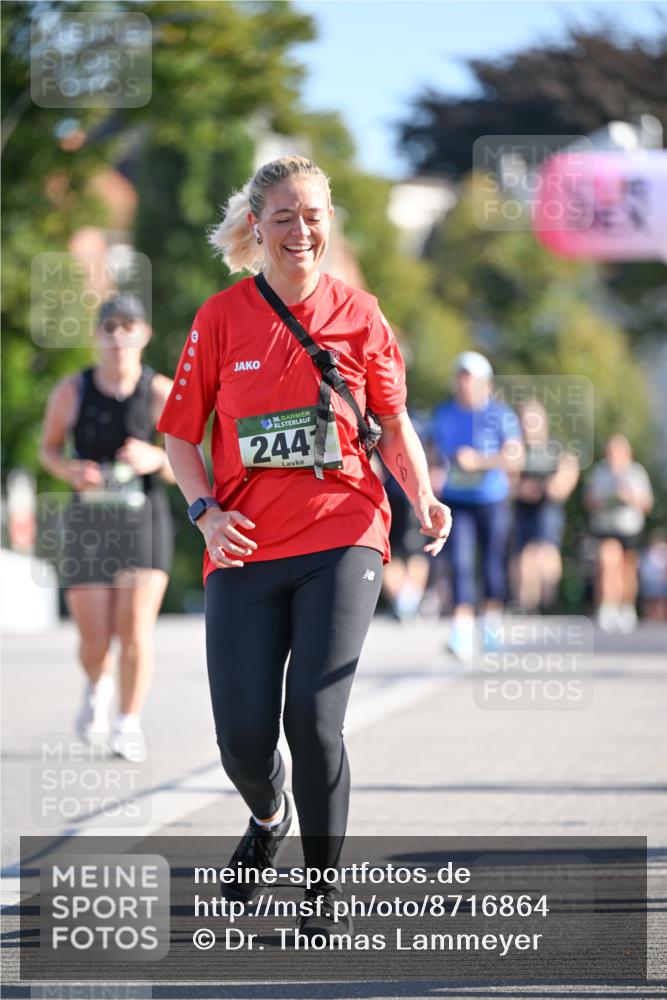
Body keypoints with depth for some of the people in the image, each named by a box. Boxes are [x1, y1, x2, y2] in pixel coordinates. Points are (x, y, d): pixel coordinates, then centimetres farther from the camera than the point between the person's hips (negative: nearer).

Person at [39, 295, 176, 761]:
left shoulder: (162, 394, -7)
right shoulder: (71, 391, -3)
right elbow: (49, 448, 11)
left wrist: (155, 460, -24)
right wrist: (71, 472, -10)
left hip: (144, 521, -1)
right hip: (87, 525, 1)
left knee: (136, 624, -17)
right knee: (94, 641, 1)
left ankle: (128, 723, 0)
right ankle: (99, 686, 37)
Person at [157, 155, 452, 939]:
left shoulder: (357, 314, 5)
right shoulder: (221, 318, 4)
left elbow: (394, 424, 13)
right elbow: (180, 434, 10)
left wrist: (422, 499, -4)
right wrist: (205, 511, -6)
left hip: (342, 537, -1)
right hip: (244, 548, 1)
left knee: (313, 720, -14)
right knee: (243, 736, -4)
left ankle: (324, 887, 5)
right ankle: (269, 818, 33)